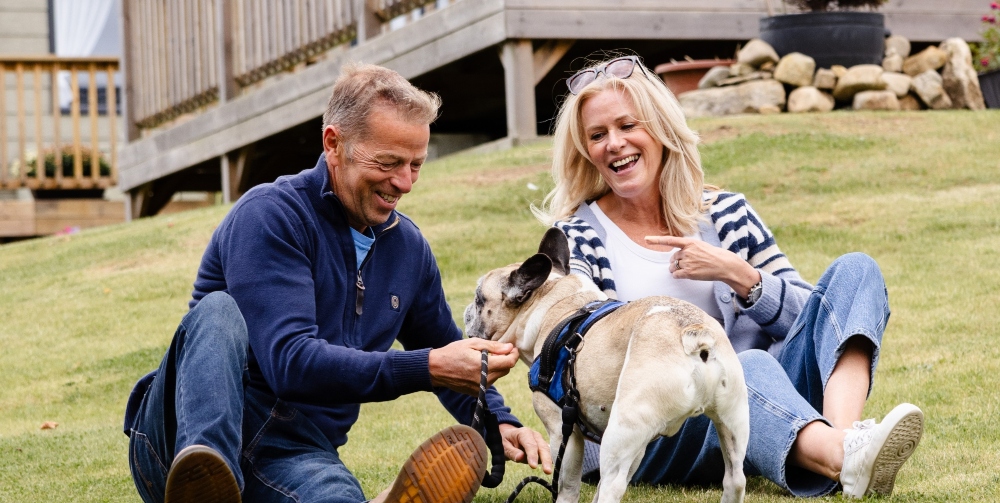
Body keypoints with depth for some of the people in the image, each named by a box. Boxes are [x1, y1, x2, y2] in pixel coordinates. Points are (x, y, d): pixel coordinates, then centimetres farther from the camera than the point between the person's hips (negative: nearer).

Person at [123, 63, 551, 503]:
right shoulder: (271, 216, -10)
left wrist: (499, 423, 9)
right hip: (192, 436, -2)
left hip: (295, 457, 2)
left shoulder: (408, 247, 13)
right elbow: (290, 363, -22)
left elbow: (445, 349, 29)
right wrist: (427, 368, -27)